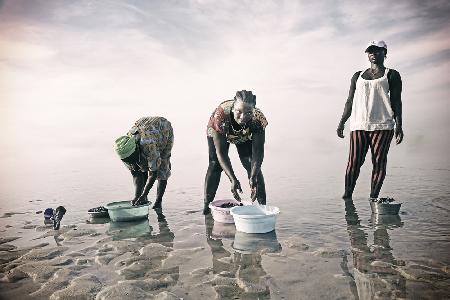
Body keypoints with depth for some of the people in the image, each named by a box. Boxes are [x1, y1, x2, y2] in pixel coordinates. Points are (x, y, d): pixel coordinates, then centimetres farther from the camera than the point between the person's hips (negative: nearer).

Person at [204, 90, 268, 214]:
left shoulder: (258, 119, -38)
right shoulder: (220, 115, -43)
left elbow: (258, 151, -33)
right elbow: (220, 152, -40)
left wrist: (253, 178, -46)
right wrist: (233, 180, -47)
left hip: (245, 136, 1)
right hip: (218, 133, -1)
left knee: (253, 165, -10)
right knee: (215, 164, -10)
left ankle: (263, 204, -1)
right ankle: (207, 205, 0)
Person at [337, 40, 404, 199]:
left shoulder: (392, 75, 12)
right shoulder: (358, 76, 21)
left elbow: (396, 101, 6)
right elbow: (350, 101, 19)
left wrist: (398, 125, -5)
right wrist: (342, 122, 11)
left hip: (382, 125, -2)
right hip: (358, 125, 2)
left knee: (379, 162, -4)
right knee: (354, 161, -6)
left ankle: (373, 198, 1)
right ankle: (347, 195, -2)